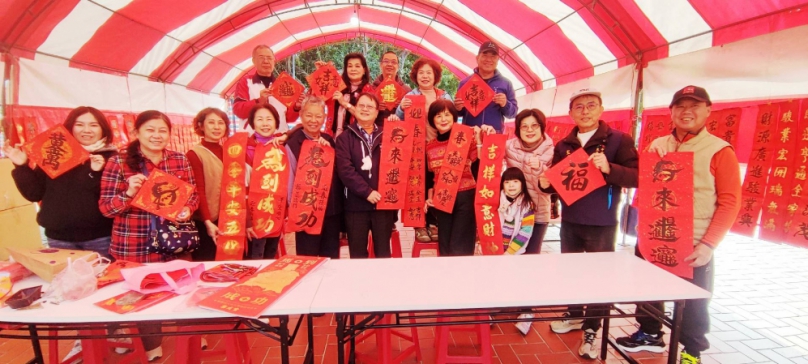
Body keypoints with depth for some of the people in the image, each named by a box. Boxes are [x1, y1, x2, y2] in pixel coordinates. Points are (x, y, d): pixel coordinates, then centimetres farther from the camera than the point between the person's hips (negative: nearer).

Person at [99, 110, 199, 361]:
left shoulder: (180, 160, 3)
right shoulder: (119, 162, -6)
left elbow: (193, 196, 10)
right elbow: (106, 207, -7)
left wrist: (188, 209, -11)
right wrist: (129, 193, -25)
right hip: (135, 247, -2)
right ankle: (152, 348, 35)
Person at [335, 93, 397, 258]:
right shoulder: (345, 137, 5)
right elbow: (345, 169, -7)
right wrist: (366, 191, -14)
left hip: (384, 202, 1)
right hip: (356, 204, -1)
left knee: (383, 253, 11)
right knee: (358, 255, 9)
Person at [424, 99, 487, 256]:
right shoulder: (430, 146, 8)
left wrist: (479, 139, -23)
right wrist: (429, 197, 8)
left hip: (465, 197, -4)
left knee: (460, 248, -3)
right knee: (444, 246, 12)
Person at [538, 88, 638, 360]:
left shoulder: (619, 140, -6)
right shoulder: (563, 145, 6)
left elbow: (638, 177, -14)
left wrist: (609, 168, -30)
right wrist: (545, 184, -11)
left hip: (602, 224, -4)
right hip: (569, 221, 5)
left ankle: (591, 330, 23)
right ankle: (574, 315, 39)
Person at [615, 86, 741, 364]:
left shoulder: (719, 150, -7)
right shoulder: (657, 145, 7)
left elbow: (730, 202, -10)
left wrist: (708, 244, -16)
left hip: (694, 245, -4)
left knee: (693, 303, 9)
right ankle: (650, 334, 40)